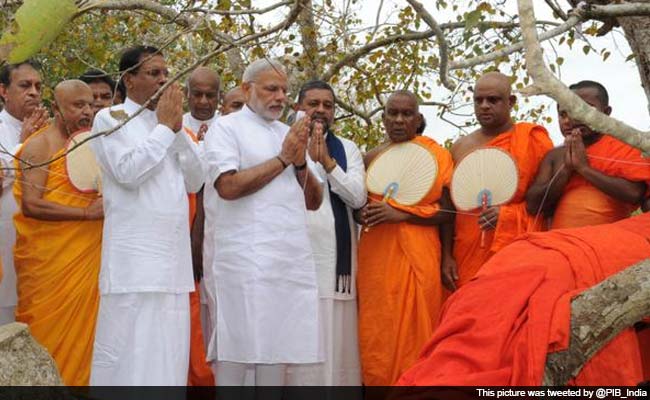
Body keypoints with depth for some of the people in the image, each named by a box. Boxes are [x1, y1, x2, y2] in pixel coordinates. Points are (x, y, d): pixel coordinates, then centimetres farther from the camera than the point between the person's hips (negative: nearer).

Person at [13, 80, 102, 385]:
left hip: (87, 254, 6)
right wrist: (86, 213, -16)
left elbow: (102, 192, 29)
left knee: (82, 331, 3)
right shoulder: (41, 145, -3)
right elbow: (30, 204, -15)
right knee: (50, 332, -4)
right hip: (49, 259, -6)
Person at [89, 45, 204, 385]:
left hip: (174, 255, 6)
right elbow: (127, 171, -14)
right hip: (134, 258, -6)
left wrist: (178, 129, 1)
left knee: (166, 354, 5)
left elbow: (194, 181, 11)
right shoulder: (109, 119, 2)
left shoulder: (168, 122, 19)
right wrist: (164, 127, -5)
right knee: (129, 353, -7)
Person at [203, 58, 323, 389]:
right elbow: (228, 186, -13)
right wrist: (283, 159, -7)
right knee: (236, 349, -7)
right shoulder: (226, 128, 2)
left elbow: (313, 200, 17)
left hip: (292, 258, 6)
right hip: (245, 258, -6)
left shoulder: (290, 133, 20)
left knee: (279, 346, 5)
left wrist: (300, 163, -1)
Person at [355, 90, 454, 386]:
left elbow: (447, 211, -5)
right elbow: (359, 207, 25)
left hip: (416, 257, -4)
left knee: (412, 333, -6)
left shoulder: (434, 154, 2)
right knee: (375, 337, 1)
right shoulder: (372, 158, 14)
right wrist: (363, 214, 5)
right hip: (375, 258, 4)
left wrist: (400, 213, -14)